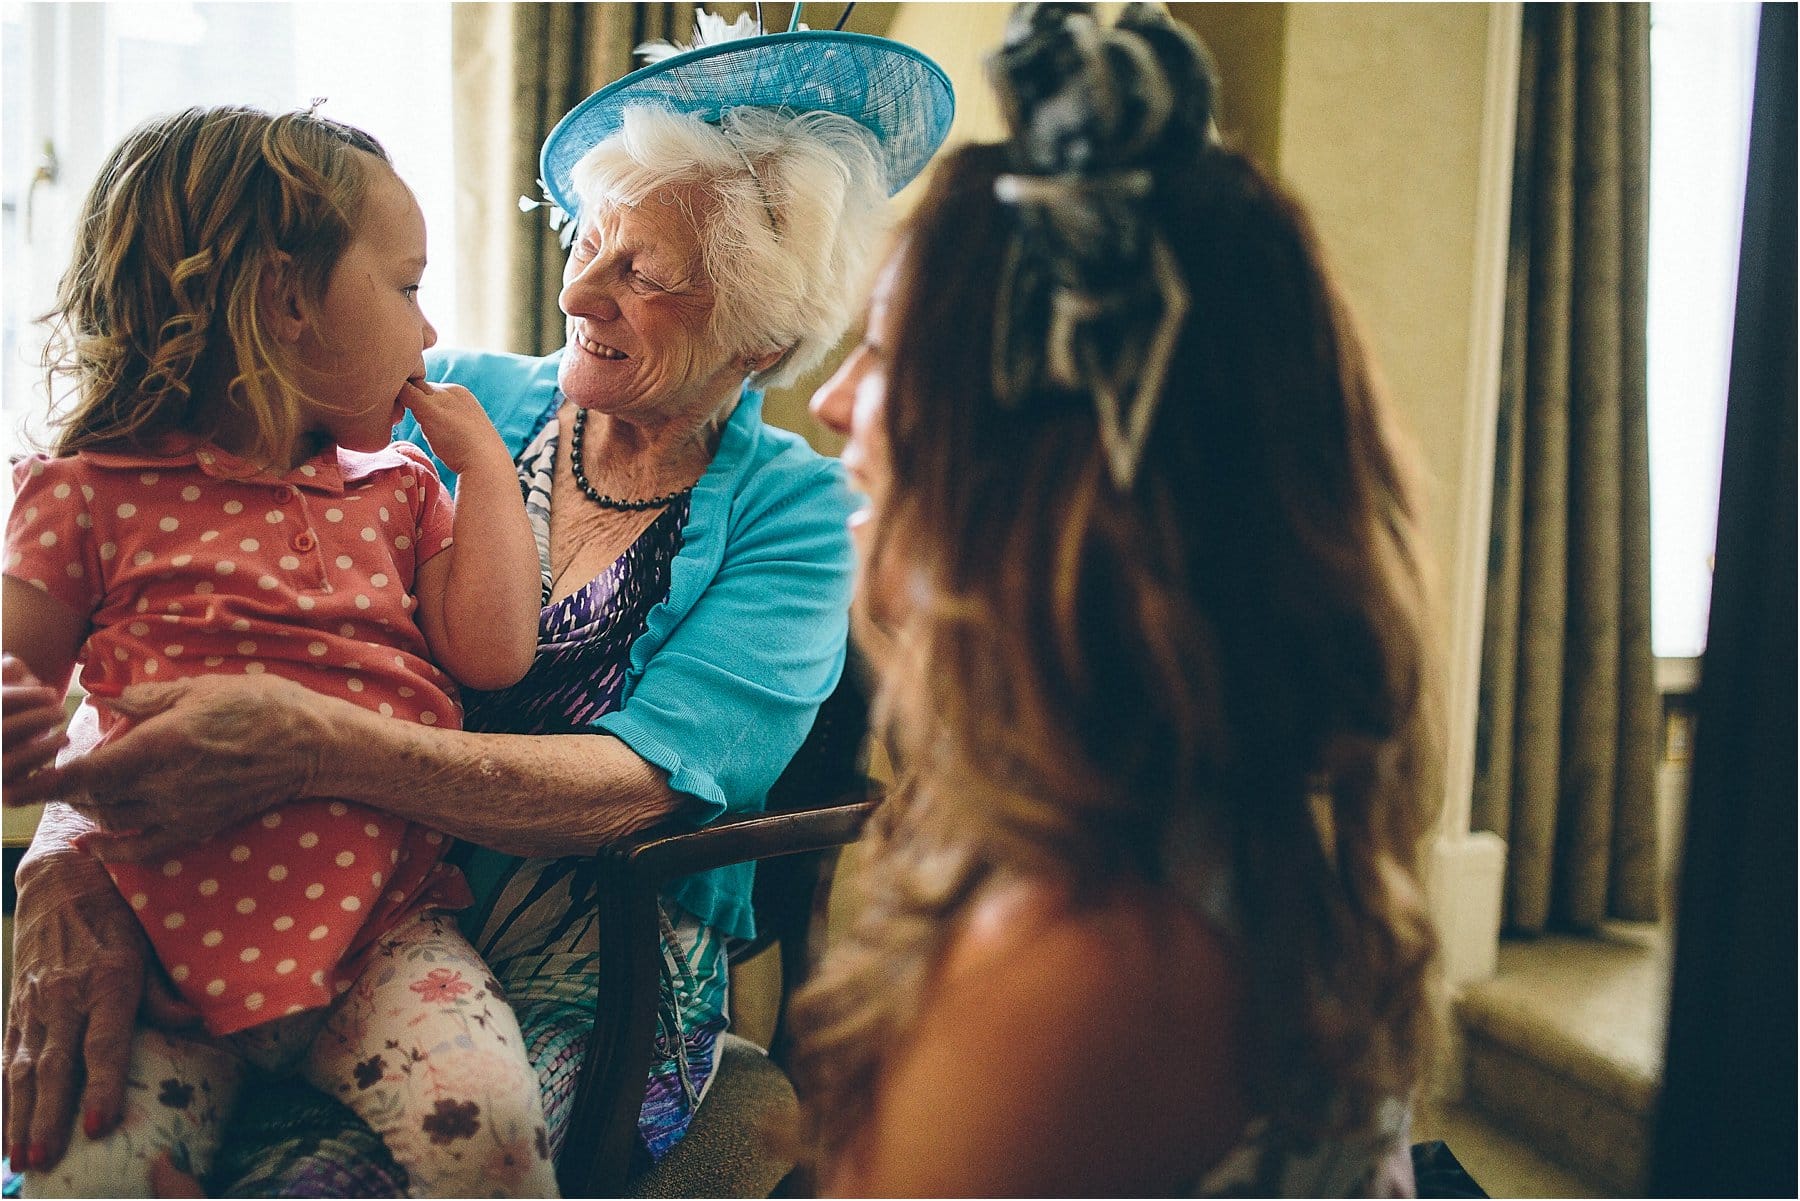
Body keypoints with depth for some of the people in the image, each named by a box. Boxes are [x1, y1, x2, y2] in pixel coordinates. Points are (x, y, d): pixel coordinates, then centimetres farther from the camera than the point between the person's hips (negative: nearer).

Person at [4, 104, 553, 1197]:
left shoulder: (398, 489, 14)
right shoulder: (96, 494, 3)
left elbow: (491, 653, 2)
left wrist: (487, 463, 7)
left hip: (387, 922, 2)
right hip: (172, 940, -1)